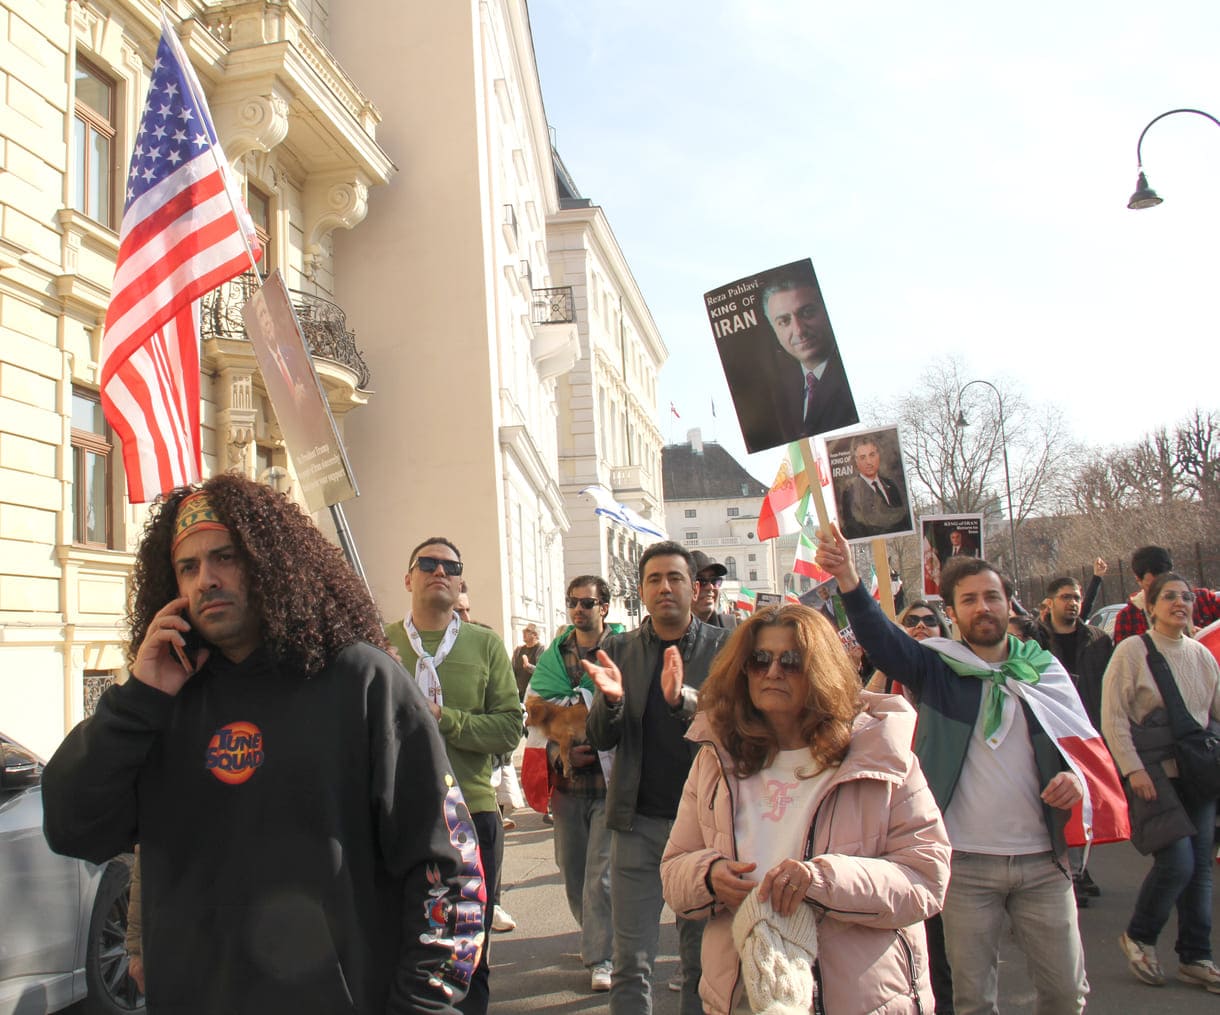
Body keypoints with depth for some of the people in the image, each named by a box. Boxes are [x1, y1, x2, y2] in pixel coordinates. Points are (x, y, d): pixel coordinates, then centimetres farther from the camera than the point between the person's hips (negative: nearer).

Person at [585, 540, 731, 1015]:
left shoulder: (723, 647, 0)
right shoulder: (619, 649, 5)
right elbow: (600, 739, 1)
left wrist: (683, 699, -29)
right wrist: (611, 699, -20)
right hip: (638, 821, 1)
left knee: (703, 958, 8)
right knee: (630, 963, 4)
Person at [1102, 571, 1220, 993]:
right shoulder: (1132, 650, -5)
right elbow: (1112, 718, -8)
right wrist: (1133, 769, -13)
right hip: (1153, 773, -5)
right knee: (1177, 860, -12)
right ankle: (1138, 936, 12)